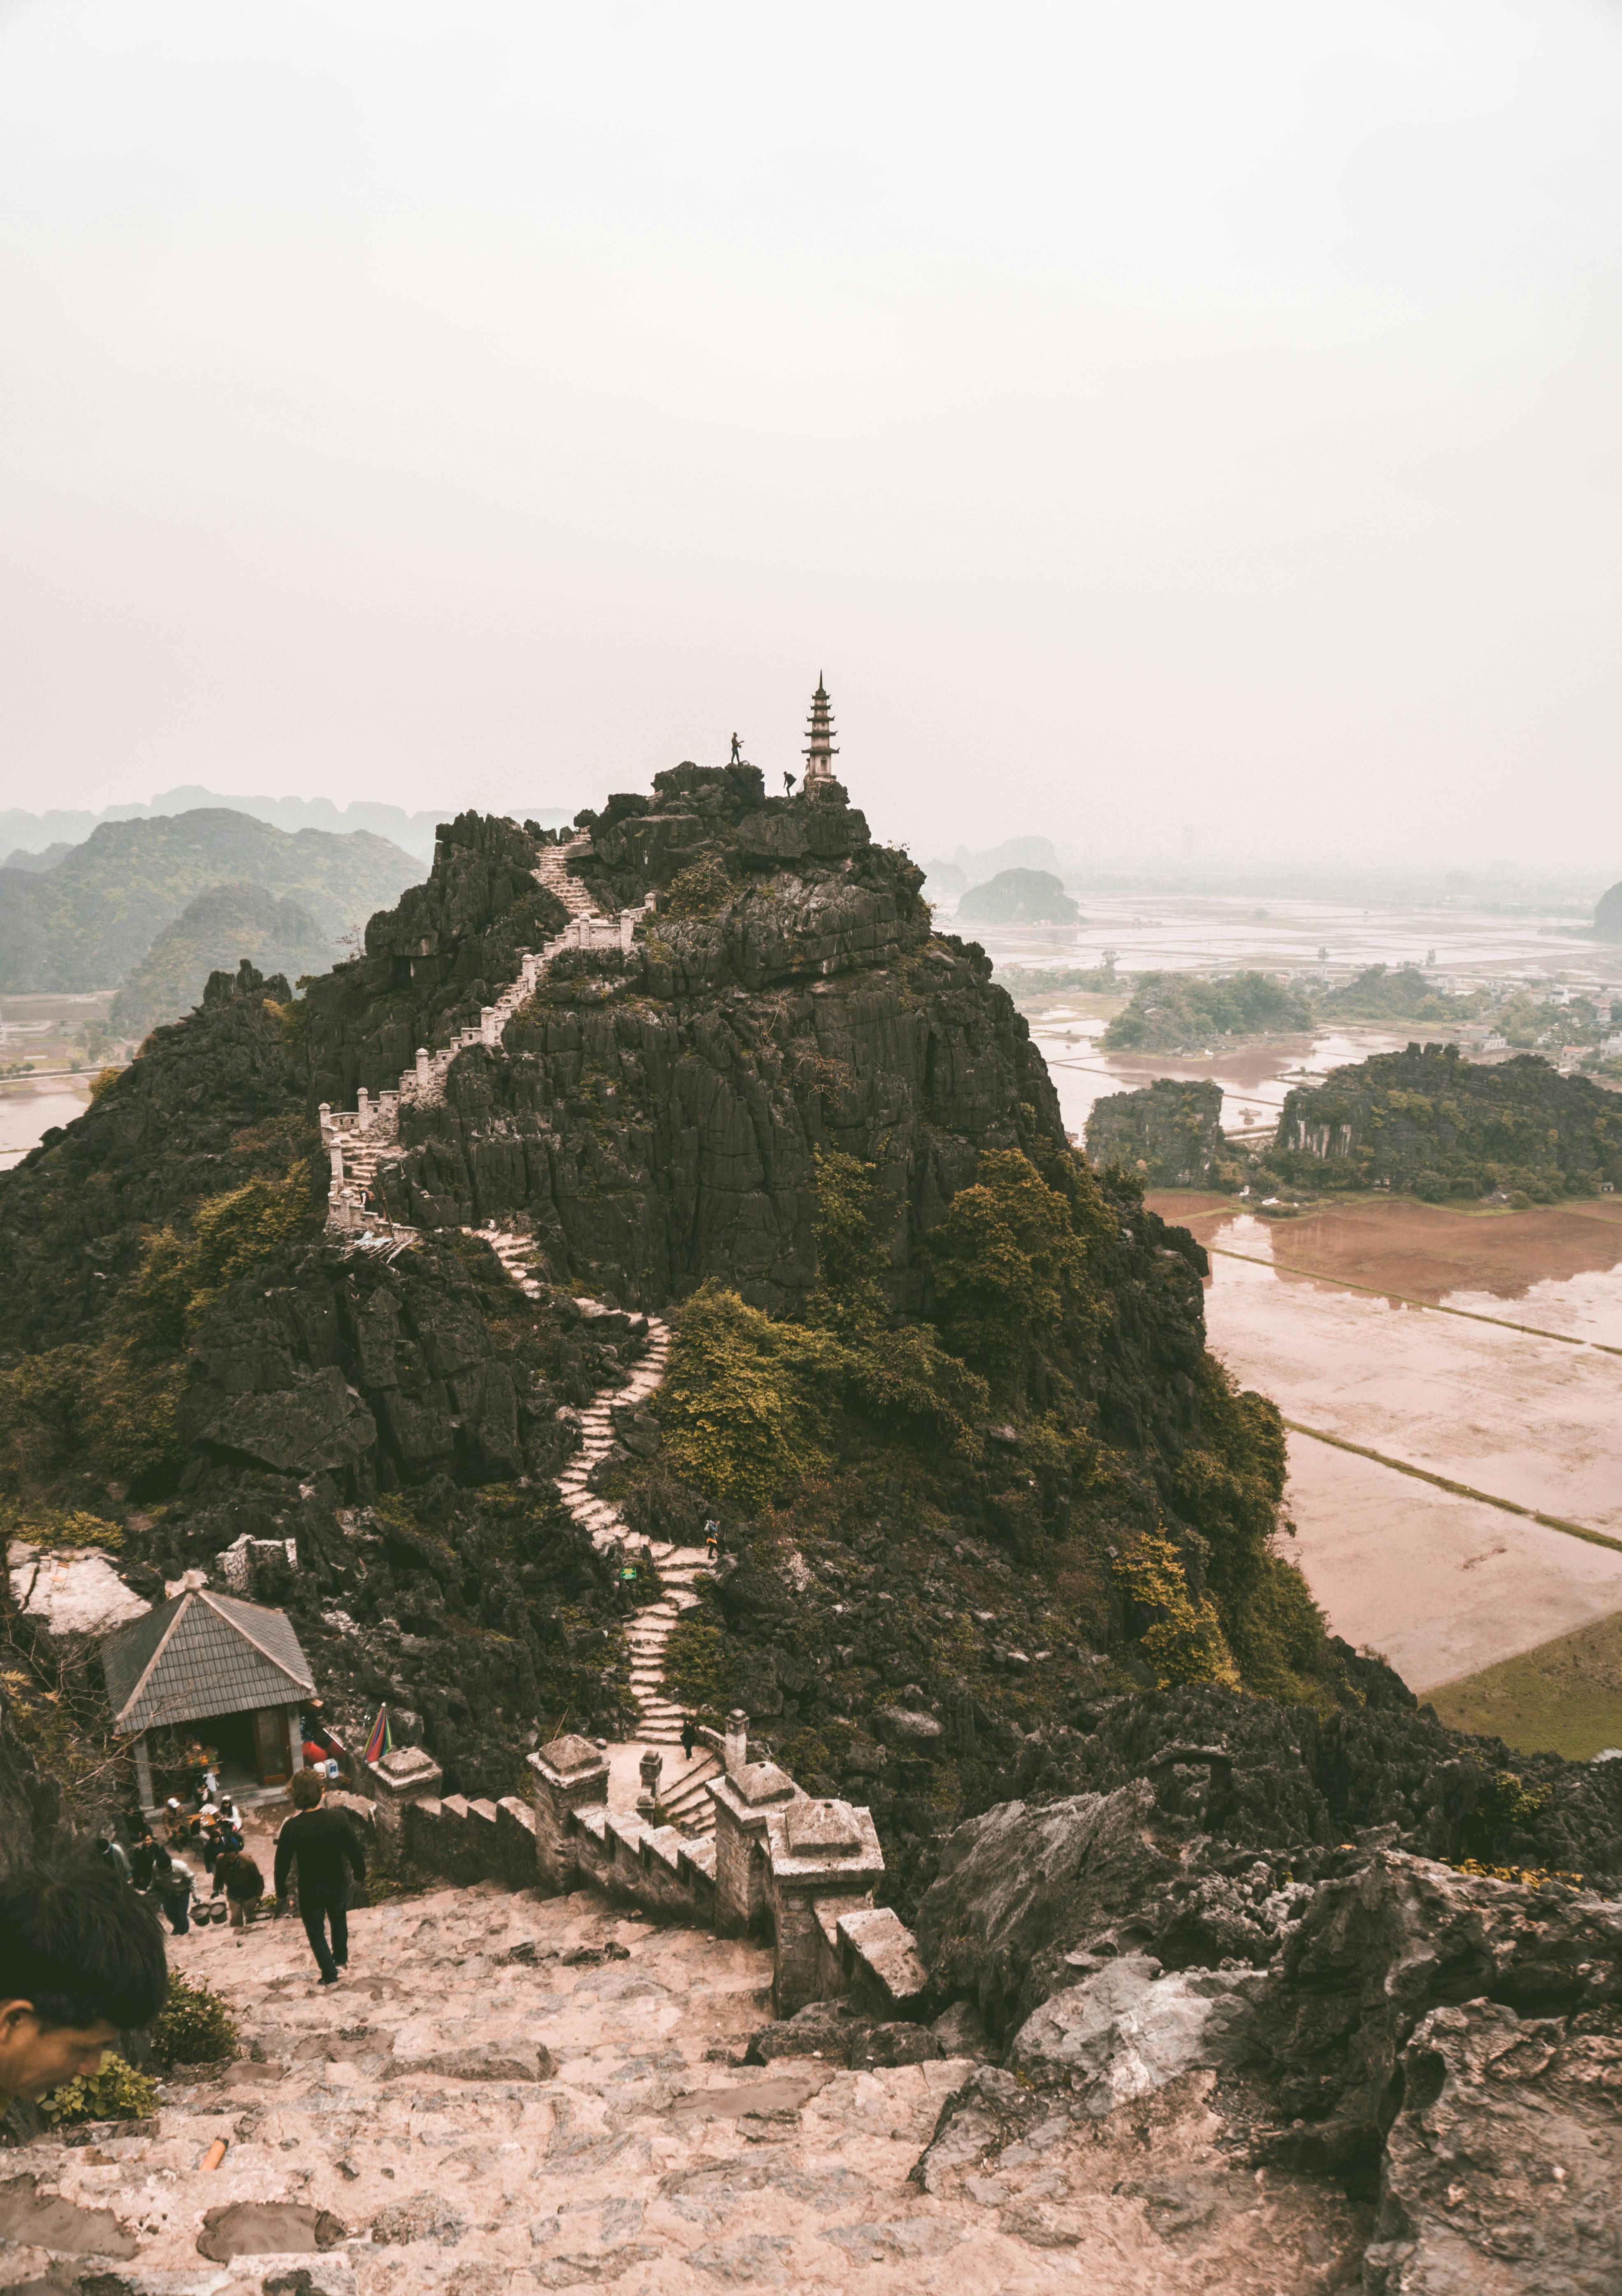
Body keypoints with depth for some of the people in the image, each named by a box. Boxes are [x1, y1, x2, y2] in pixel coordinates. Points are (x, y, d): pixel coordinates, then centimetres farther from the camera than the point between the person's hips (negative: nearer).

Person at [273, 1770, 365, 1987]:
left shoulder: (292, 1828, -26)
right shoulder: (338, 1819, -23)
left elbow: (283, 1863, -16)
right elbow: (355, 1851, -13)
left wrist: (281, 1891, 2)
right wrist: (360, 1874, 7)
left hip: (310, 1892, -2)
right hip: (337, 1886, 2)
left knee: (316, 1932, 22)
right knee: (339, 1922, 30)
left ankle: (330, 1975, 32)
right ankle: (341, 1959, 51)